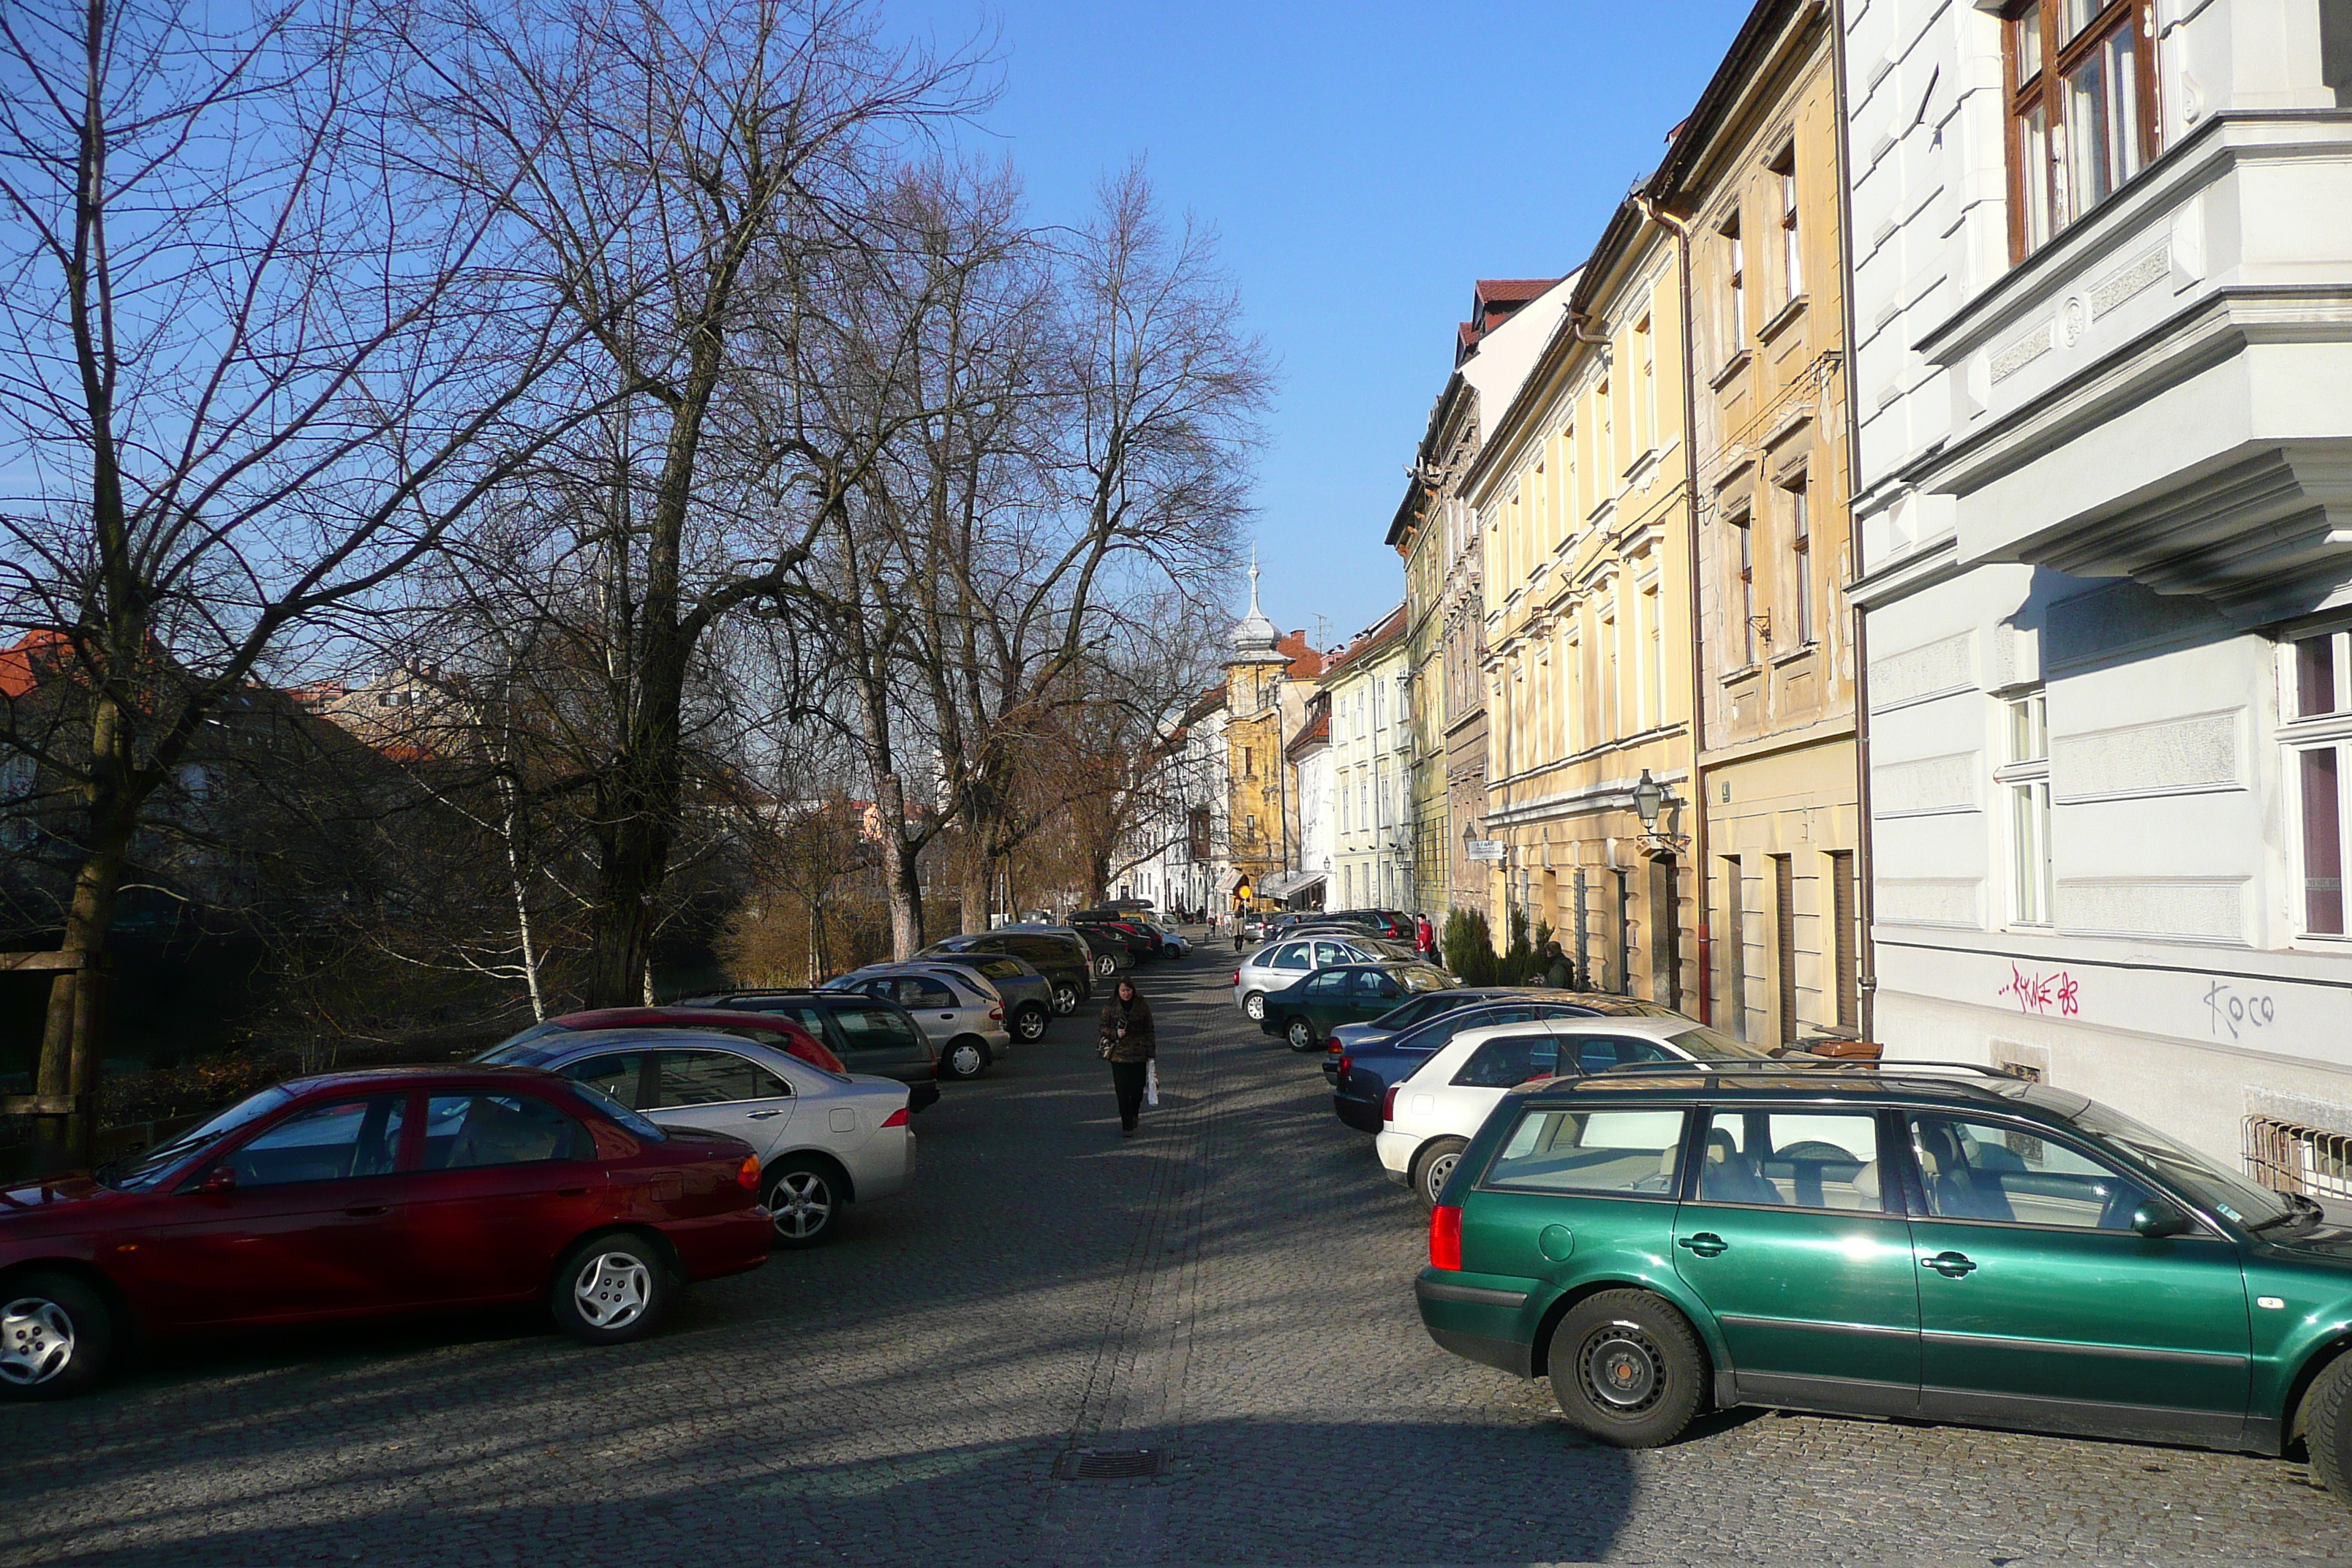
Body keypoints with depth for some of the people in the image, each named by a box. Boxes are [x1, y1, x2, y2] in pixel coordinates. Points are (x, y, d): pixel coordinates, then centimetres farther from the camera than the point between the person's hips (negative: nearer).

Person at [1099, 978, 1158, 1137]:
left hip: (1139, 1054, 1)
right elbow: (1104, 1027, 5)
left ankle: (1133, 1117, 33)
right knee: (1122, 1091, -4)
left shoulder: (1142, 1005, 1)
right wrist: (1115, 1033, -16)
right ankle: (1127, 1125, 2)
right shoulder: (1111, 1006, 0)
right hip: (1118, 1054, -1)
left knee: (1137, 1089, 7)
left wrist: (1151, 1053, 2)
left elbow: (1149, 1030, 5)